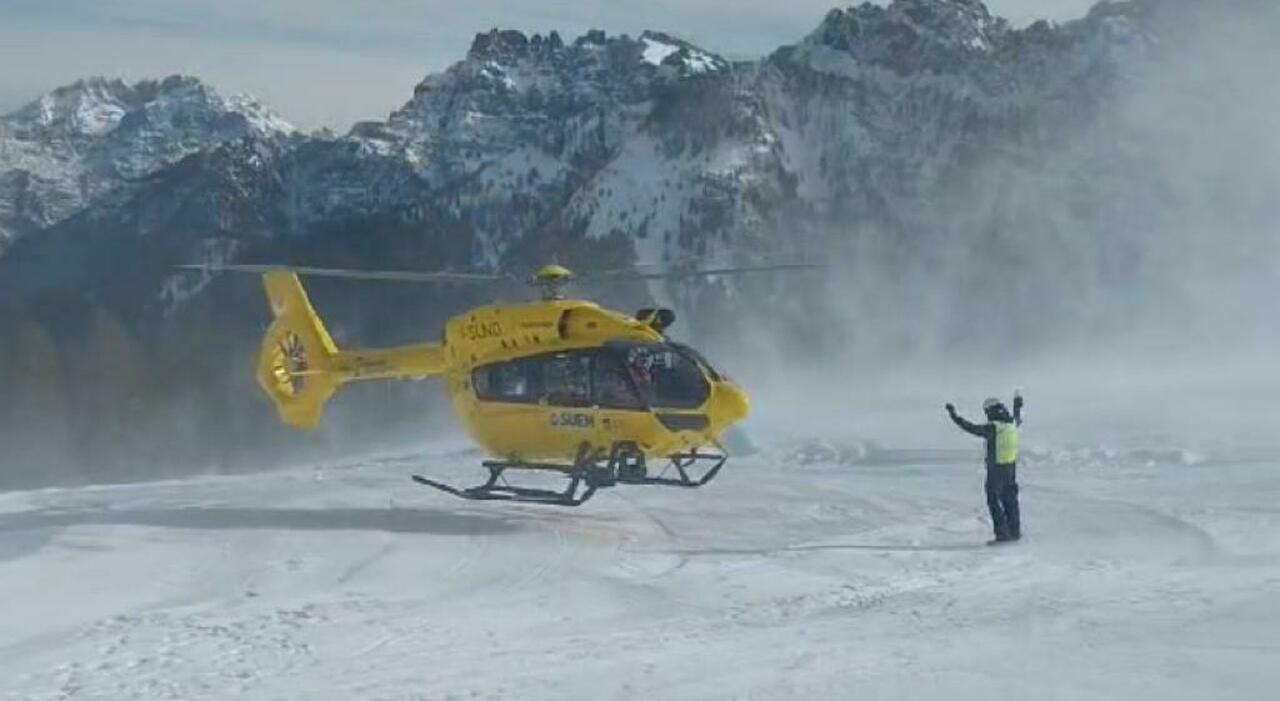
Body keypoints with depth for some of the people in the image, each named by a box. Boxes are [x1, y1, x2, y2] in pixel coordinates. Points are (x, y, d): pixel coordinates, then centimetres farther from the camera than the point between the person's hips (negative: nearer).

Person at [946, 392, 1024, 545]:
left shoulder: (993, 428, -21)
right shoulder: (1012, 424, 2)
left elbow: (972, 428, -25)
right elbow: (1018, 420, 27)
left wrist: (955, 416, -22)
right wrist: (1018, 406, 47)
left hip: (996, 469, -7)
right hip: (1011, 467, 7)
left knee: (993, 501, -1)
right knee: (1010, 500, 17)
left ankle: (1002, 533, -5)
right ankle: (1015, 532, 25)